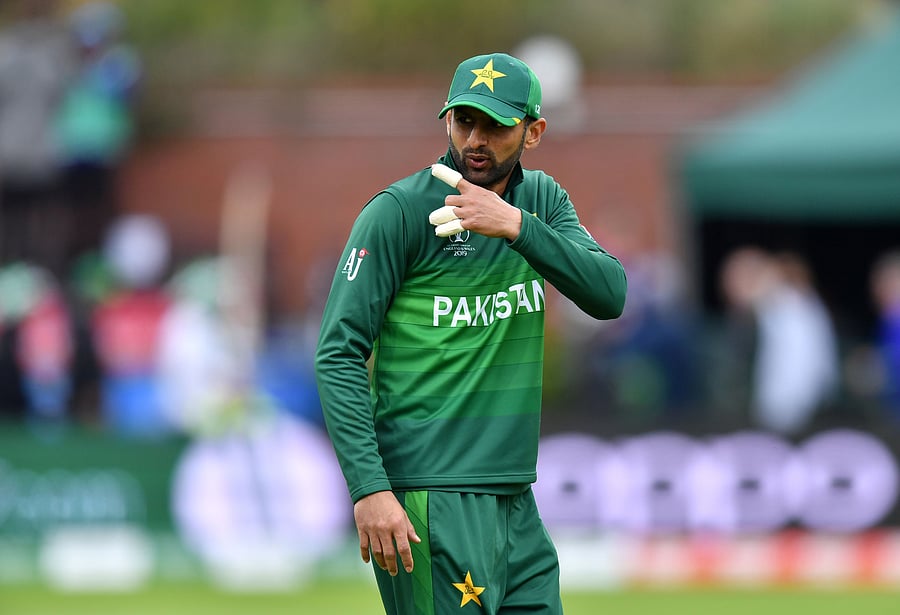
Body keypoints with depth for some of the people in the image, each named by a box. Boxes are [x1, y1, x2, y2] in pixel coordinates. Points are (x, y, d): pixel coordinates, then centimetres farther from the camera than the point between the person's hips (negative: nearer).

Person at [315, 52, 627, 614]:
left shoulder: (541, 201, 11)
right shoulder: (399, 210, -6)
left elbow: (610, 294, -4)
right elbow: (340, 354, -10)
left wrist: (517, 227, -18)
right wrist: (369, 488, -20)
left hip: (517, 502, 6)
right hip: (433, 500, -6)